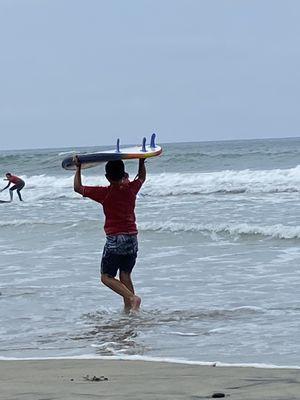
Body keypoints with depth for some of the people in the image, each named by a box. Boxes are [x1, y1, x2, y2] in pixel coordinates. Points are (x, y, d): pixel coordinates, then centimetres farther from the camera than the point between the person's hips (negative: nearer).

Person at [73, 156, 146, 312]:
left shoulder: (104, 193, -10)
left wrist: (78, 168, 11)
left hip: (115, 239, -5)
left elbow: (78, 188, 2)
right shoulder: (131, 188, 1)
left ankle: (132, 298, -17)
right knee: (125, 274, 15)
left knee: (106, 276, 2)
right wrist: (142, 161, 36)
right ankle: (128, 308, 8)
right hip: (132, 238, 5)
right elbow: (142, 177, 25)